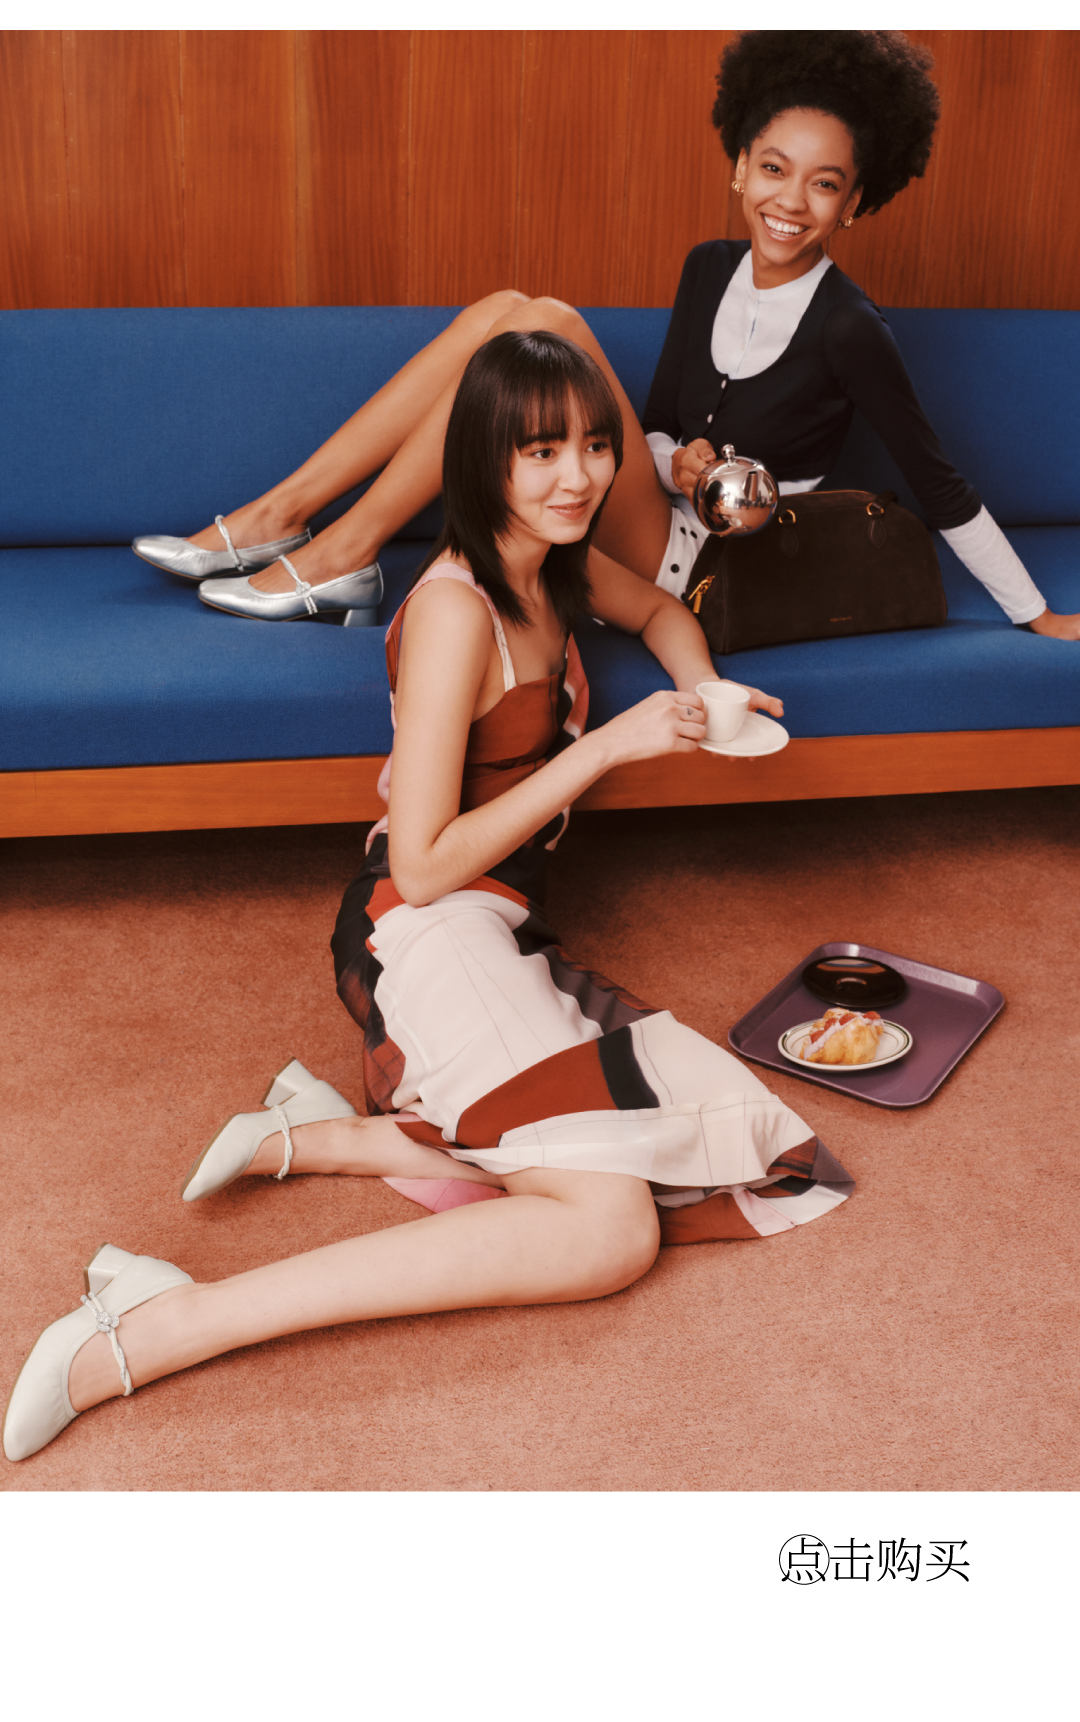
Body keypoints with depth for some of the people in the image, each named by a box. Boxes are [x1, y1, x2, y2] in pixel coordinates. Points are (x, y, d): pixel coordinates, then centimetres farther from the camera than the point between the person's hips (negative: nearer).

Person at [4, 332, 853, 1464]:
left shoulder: (555, 565, 10)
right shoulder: (455, 609, -17)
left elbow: (659, 610, 34)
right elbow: (423, 864, -19)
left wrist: (702, 692, 12)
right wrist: (604, 748, -18)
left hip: (499, 929, 9)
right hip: (425, 935, -9)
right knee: (611, 1231, -26)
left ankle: (330, 1135, -4)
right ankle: (169, 1322, -29)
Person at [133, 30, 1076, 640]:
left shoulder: (847, 329, -13)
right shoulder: (710, 270, 6)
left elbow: (939, 483, -8)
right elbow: (661, 425, 13)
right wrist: (680, 464, -10)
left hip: (702, 576, -6)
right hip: (661, 523, 7)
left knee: (551, 325, -22)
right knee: (503, 312, -8)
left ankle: (348, 550, -20)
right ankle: (280, 514, -11)